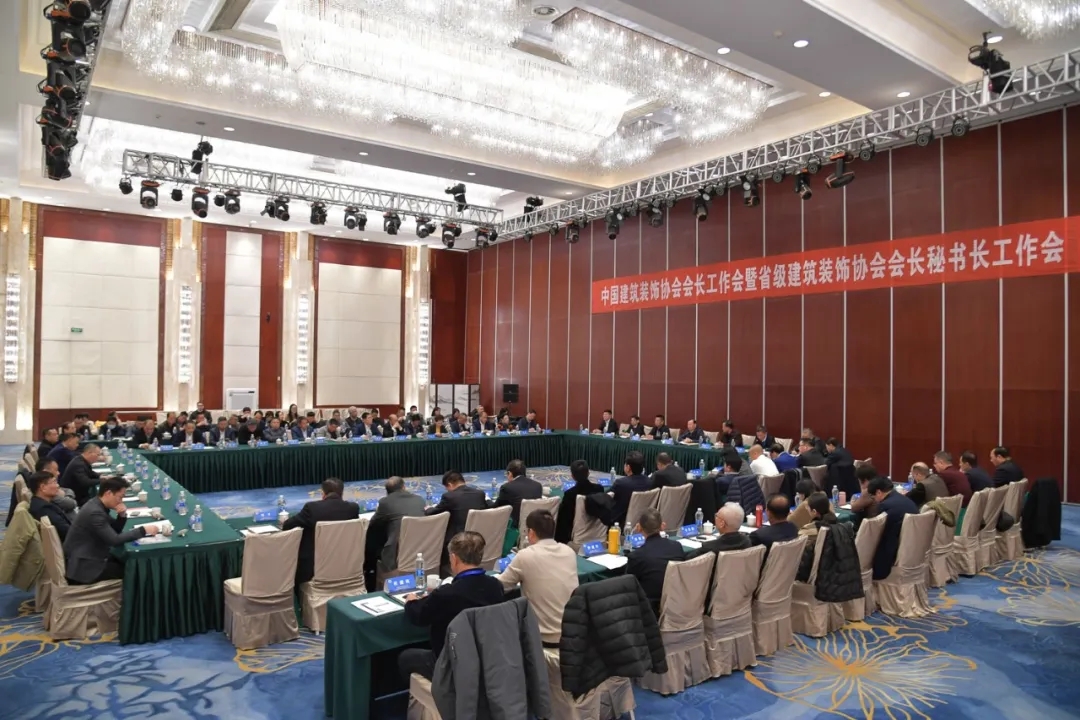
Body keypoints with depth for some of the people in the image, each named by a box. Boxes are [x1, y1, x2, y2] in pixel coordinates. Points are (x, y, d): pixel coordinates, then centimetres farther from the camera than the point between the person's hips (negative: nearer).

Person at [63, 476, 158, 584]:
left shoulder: (98, 505, 4)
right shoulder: (94, 512, -25)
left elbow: (115, 530, 12)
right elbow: (115, 540, -28)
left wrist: (122, 515, -7)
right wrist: (144, 530, -24)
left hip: (93, 556, 9)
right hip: (83, 567, -9)